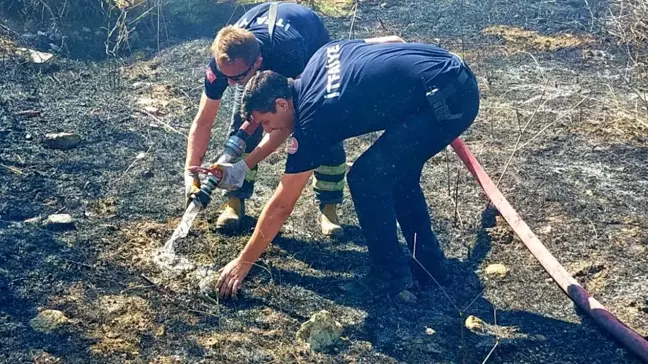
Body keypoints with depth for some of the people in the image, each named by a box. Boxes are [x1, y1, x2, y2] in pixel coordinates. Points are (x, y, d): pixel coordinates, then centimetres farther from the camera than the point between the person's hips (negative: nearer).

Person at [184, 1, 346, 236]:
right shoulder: (224, 59, -36)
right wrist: (191, 173, -35)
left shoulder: (288, 58, -49)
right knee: (243, 122, -15)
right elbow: (203, 121, -26)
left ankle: (329, 205, -2)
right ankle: (236, 200, 0)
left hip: (312, 48, -3)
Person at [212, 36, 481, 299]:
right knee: (397, 172, 19)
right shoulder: (321, 57, 9)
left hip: (446, 99, -10)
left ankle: (392, 273, 9)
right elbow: (393, 40, 19)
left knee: (366, 178, -5)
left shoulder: (313, 121, -11)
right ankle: (429, 262, 29)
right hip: (458, 80, 10)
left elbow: (281, 206, -4)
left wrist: (242, 263, 5)